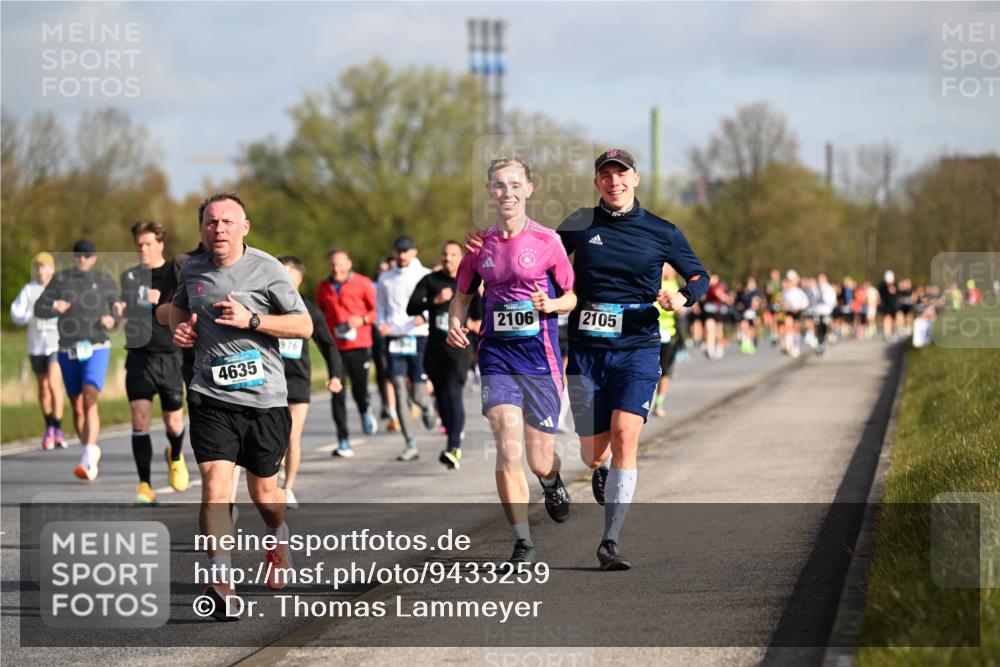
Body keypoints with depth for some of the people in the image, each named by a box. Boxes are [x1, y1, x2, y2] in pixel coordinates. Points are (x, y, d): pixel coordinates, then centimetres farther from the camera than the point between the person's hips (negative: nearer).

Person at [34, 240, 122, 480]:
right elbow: (39, 309, 0)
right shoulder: (60, 279, 3)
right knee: (77, 407, 11)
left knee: (89, 400, -21)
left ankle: (87, 459, -29)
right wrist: (53, 308, -23)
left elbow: (118, 311, 9)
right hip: (68, 352, 3)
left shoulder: (105, 280, 1)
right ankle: (92, 451, 32)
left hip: (96, 349, -3)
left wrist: (112, 321, -14)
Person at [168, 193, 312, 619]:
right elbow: (178, 306, 29)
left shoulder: (266, 269, -5)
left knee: (263, 492, 12)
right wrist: (180, 328, 6)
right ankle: (221, 580, -21)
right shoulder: (193, 270, 7)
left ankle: (278, 537, 46)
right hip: (211, 397, 2)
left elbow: (304, 325, -5)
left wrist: (251, 320, -17)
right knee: (215, 486, -17)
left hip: (264, 397, -1)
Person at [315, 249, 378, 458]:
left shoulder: (363, 284, -1)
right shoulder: (323, 288, 10)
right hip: (334, 347, 3)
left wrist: (362, 319, -14)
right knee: (337, 394, -4)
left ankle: (366, 411, 31)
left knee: (359, 389, -7)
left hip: (359, 345, -3)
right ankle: (343, 441, 1)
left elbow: (377, 310, 3)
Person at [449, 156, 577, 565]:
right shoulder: (480, 246, 5)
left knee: (540, 460, 4)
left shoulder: (547, 241, -3)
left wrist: (550, 305, -16)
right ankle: (522, 543, -6)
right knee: (508, 450, -14)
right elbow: (462, 295, 18)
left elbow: (574, 296, 4)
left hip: (541, 360, -1)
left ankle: (552, 482, 43)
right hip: (496, 358, 2)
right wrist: (455, 326, -1)